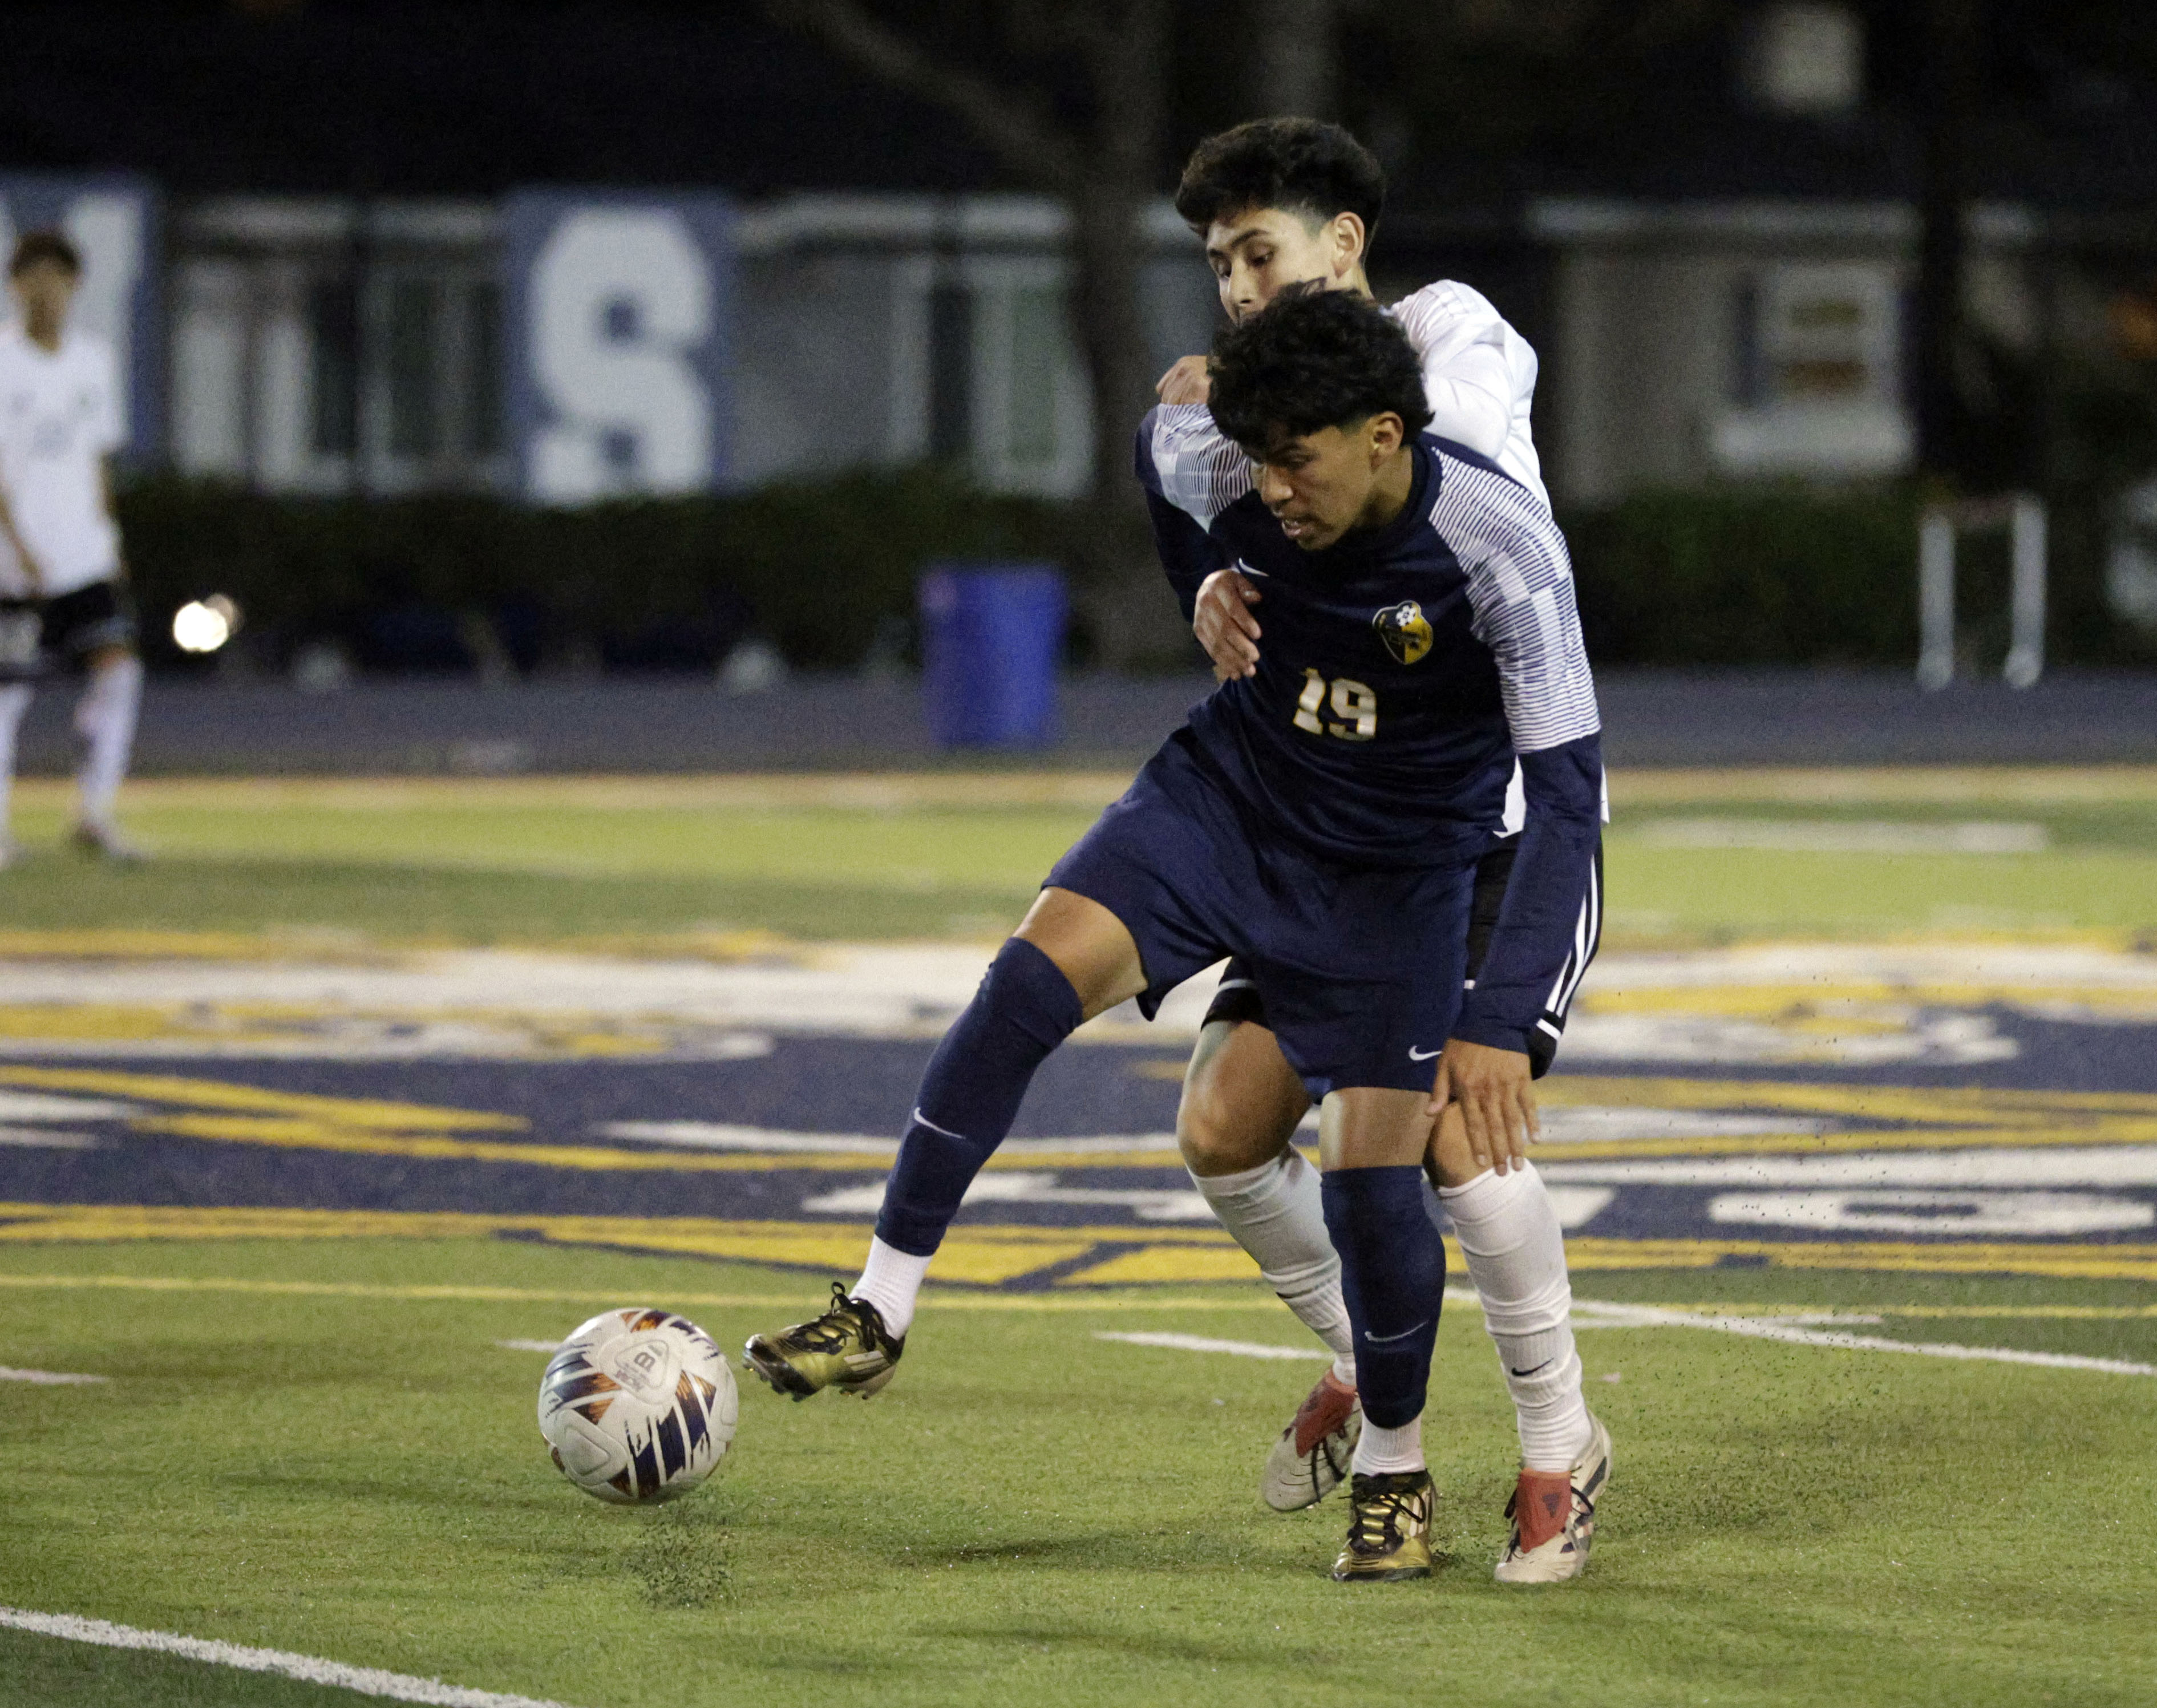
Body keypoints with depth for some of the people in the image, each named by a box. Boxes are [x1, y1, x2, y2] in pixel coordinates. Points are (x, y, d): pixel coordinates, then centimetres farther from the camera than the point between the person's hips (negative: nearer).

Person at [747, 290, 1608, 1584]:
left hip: (1394, 870, -3)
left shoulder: (1503, 547, -29)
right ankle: (881, 1313, -16)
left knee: (1373, 1171, -8)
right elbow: (1160, 426, 8)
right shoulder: (1227, 476, -19)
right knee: (1032, 978, -21)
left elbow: (1569, 790, -28)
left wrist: (1502, 1023, -33)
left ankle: (1396, 1475, 18)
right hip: (1226, 795, 3)